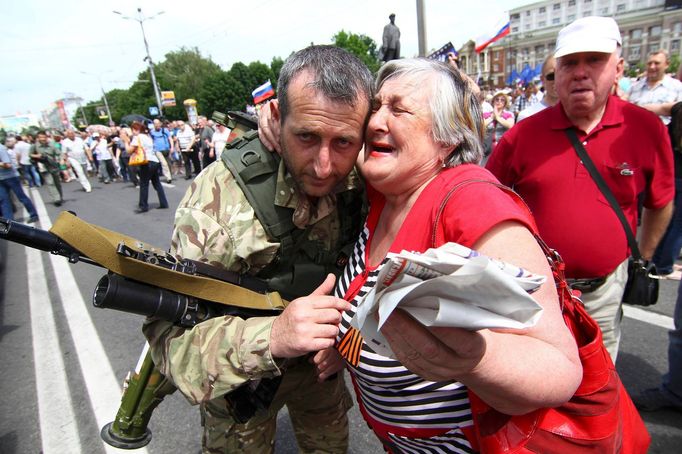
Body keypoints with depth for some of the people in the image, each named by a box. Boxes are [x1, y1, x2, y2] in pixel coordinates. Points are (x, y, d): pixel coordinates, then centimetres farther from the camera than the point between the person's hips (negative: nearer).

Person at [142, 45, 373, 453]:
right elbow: (169, 332, -30)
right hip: (237, 376, -2)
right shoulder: (218, 194, -32)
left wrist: (344, 328, -23)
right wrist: (270, 337, -46)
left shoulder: (364, 185, -21)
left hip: (321, 363, 3)